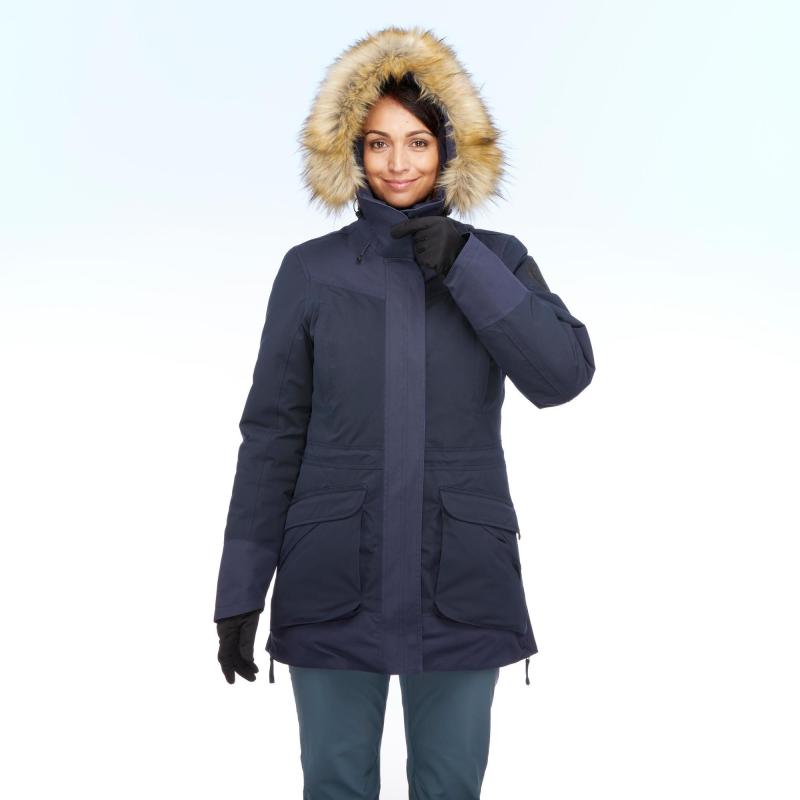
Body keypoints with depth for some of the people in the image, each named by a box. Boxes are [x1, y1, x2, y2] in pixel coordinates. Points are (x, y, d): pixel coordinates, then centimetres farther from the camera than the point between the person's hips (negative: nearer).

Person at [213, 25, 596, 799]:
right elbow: (272, 434, 1)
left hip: (461, 584, 1)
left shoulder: (497, 260, 3)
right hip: (336, 583, 0)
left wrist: (464, 266, -16)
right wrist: (241, 587, -1)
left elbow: (564, 375, -11)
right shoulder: (310, 269, 1)